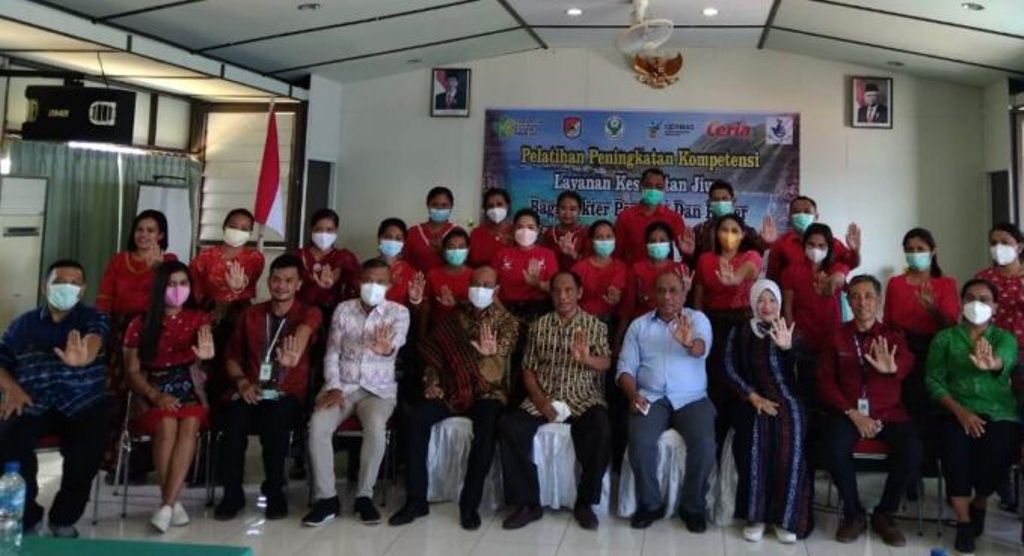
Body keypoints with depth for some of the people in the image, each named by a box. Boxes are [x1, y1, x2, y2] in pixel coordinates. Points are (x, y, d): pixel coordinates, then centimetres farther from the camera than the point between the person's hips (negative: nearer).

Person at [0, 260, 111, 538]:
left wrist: (83, 357, -44)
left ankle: (64, 519, -2)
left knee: (87, 450, -28)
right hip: (34, 404, 2)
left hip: (83, 404, -2)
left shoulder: (94, 318, 5)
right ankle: (26, 518, -3)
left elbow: (94, 340, -18)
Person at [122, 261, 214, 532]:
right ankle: (174, 502, -22)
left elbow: (207, 345, -13)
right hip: (154, 394, 0)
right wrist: (156, 396, -13)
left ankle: (167, 503, -29)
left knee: (190, 423, -32)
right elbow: (132, 370, 4)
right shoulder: (140, 323, 7)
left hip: (190, 391, 0)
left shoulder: (198, 319, 9)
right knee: (167, 425, -32)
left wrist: (207, 354, -39)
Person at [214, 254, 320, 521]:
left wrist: (293, 355, -46)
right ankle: (232, 494, -10)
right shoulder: (250, 314, 15)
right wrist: (242, 382, -4)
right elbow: (232, 357, 18)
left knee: (274, 423, -34)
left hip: (287, 394, -2)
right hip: (251, 391, 3)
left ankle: (275, 492, -11)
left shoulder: (309, 313, 3)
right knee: (234, 421, -30)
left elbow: (303, 332, -22)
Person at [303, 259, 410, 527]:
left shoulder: (399, 312, -1)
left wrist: (386, 348, -49)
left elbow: (396, 342, -23)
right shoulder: (343, 309, 6)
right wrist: (333, 387, -10)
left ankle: (364, 496, -15)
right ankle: (326, 498, -15)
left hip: (379, 389, -2)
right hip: (343, 385, 2)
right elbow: (332, 353, 6)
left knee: (376, 427, -34)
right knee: (317, 425, -27)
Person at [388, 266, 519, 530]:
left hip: (487, 392, -2)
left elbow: (495, 373, -11)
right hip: (450, 390, 3)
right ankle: (416, 499, -17)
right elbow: (434, 353, 11)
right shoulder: (454, 316, 9)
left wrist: (490, 354, -32)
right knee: (416, 417, -25)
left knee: (487, 426, -35)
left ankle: (470, 503, -23)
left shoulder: (506, 322, 1)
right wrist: (432, 384, -4)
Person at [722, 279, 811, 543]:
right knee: (756, 438, -29)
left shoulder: (790, 331, 11)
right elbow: (730, 370, 2)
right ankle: (756, 514, -18)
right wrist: (754, 397, -11)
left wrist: (788, 347, -23)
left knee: (790, 441, -27)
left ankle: (785, 517, -16)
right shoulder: (740, 332, 11)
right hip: (752, 401, 0)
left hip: (787, 401, 1)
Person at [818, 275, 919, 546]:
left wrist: (893, 368, -44)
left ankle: (884, 514, -2)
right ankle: (853, 514, -5)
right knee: (835, 450, -30)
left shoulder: (893, 336, 7)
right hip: (848, 410, 0)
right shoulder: (836, 336, 8)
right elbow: (826, 381, 2)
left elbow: (907, 365, -17)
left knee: (912, 451, -27)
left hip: (889, 411, 1)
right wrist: (852, 413, -13)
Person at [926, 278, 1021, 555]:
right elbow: (934, 381, 1)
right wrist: (960, 411, -16)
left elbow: (1003, 360, -15)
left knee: (998, 452, -28)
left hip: (1001, 413, 1)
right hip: (959, 411, 0)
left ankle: (980, 503, 7)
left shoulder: (1005, 338, 11)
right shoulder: (944, 338, 10)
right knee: (956, 448, -31)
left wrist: (990, 363, -41)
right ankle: (963, 520, -11)